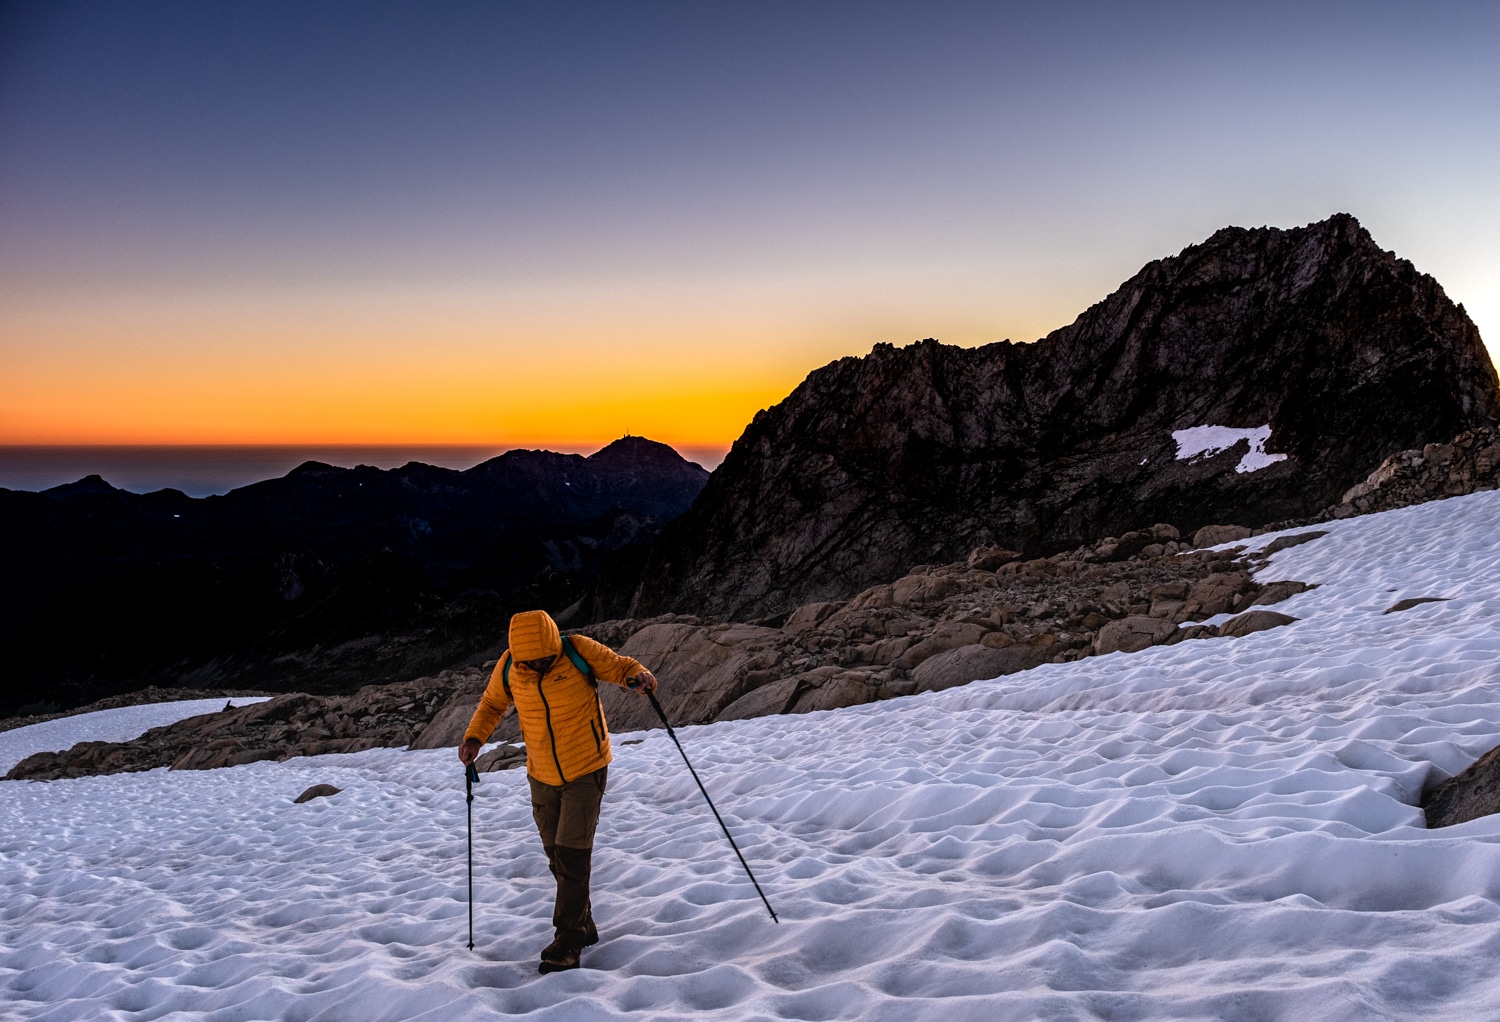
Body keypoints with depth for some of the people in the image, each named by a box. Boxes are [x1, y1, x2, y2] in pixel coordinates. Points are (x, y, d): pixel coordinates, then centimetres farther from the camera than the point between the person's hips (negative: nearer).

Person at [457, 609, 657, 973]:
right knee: (557, 856, 14)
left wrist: (640, 677, -29)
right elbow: (492, 702, 9)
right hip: (542, 776, 4)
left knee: (572, 855, -9)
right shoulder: (508, 667, -10)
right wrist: (474, 737, -5)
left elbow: (620, 667, -7)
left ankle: (567, 942, 2)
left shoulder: (579, 652, -19)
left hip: (586, 771, -4)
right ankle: (583, 926, 31)